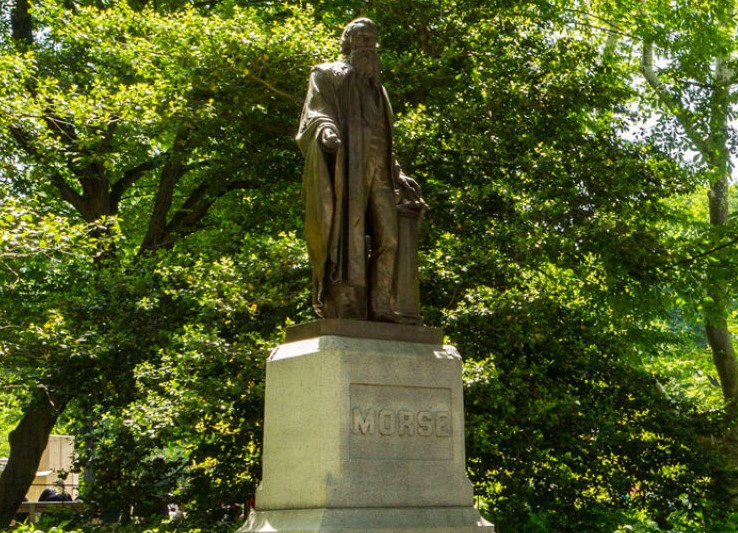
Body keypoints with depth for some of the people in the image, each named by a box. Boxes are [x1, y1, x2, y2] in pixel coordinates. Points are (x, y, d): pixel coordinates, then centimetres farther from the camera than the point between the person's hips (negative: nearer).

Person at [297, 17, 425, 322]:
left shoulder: (375, 88, 33)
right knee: (349, 232, -18)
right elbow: (315, 114, -2)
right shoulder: (327, 75, 16)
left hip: (377, 170, 6)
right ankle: (347, 308, -25)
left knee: (387, 237, -9)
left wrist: (400, 177, 24)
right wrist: (326, 131, -25)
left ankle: (379, 308, -12)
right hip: (346, 164, -6)